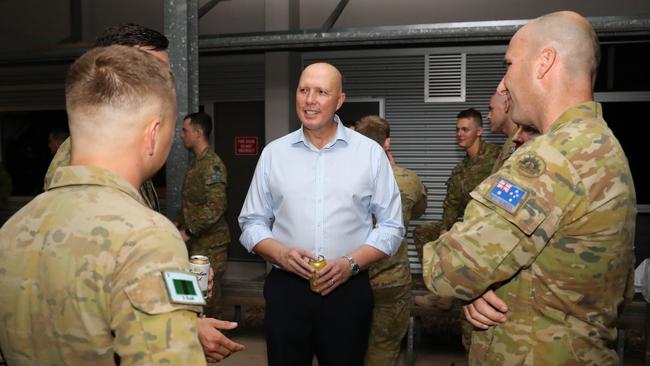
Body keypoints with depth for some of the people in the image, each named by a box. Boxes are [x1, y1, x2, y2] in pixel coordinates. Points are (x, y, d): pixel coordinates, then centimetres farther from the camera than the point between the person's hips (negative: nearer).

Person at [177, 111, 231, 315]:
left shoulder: (212, 164, -15)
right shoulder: (196, 163, 15)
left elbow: (215, 207, -24)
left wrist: (188, 232, -19)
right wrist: (178, 225, 12)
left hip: (209, 246, -9)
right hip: (195, 244, 9)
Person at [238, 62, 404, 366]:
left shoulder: (370, 153, 0)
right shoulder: (273, 153, 4)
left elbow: (391, 226, 1)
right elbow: (252, 222, 7)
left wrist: (352, 263, -13)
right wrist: (280, 254, -11)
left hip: (348, 290, -1)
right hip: (285, 289, 1)